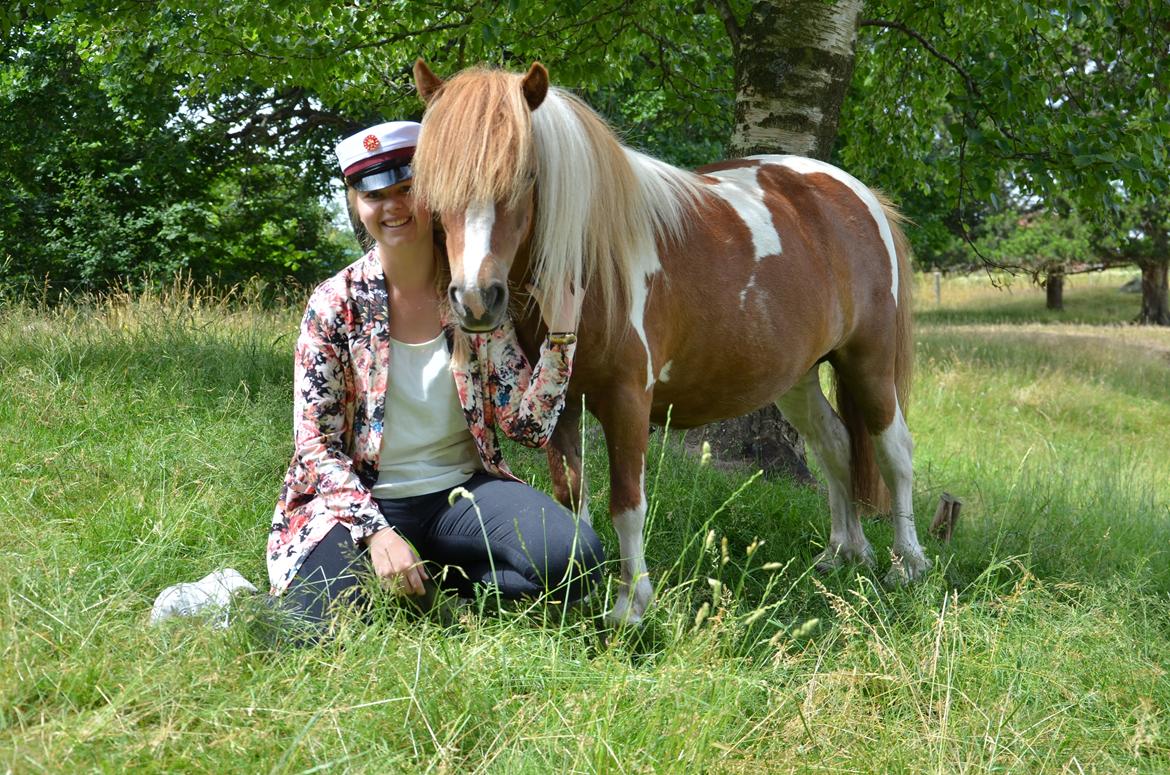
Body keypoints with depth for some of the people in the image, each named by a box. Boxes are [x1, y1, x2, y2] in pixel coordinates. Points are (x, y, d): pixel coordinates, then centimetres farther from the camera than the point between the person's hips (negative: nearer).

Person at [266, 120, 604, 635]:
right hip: (362, 501, -2)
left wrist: (560, 333, -14)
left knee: (574, 557, -27)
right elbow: (315, 443, -5)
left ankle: (436, 580, -2)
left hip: (463, 492, 2)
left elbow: (528, 427, -2)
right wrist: (377, 531, -19)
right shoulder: (336, 304, -3)